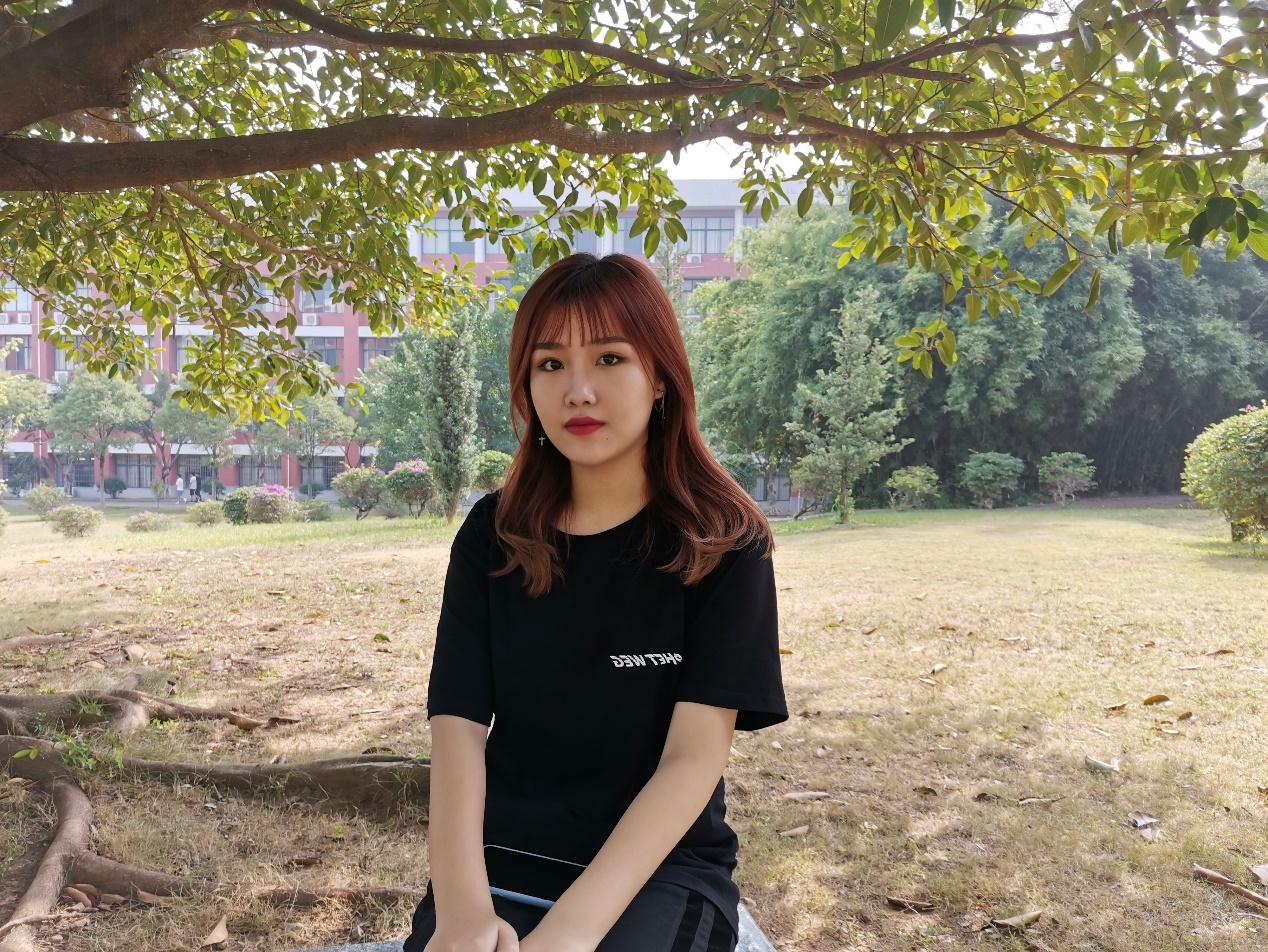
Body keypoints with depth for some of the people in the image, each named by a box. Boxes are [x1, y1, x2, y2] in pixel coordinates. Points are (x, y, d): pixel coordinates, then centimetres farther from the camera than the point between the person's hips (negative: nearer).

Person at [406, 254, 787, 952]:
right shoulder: (492, 536, 3)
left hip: (659, 866, -2)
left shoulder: (723, 545, -6)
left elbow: (695, 756, -13)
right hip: (502, 855, 3)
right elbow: (459, 725, -5)